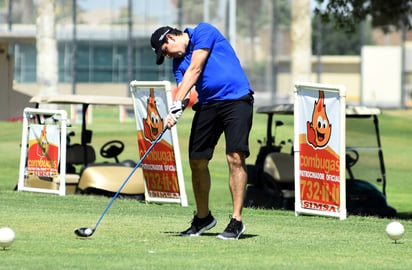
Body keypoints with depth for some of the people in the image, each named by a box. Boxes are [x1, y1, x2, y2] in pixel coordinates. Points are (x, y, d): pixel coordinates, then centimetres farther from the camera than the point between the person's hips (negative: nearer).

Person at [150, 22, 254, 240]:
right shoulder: (179, 61, 16)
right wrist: (175, 111, -22)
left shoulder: (203, 32, -2)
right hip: (207, 104, 7)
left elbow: (195, 69, -12)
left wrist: (177, 103, -18)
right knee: (197, 162, 4)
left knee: (235, 158, -16)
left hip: (236, 99, -7)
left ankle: (236, 221, -14)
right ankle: (203, 217, 23)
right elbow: (183, 88, 1)